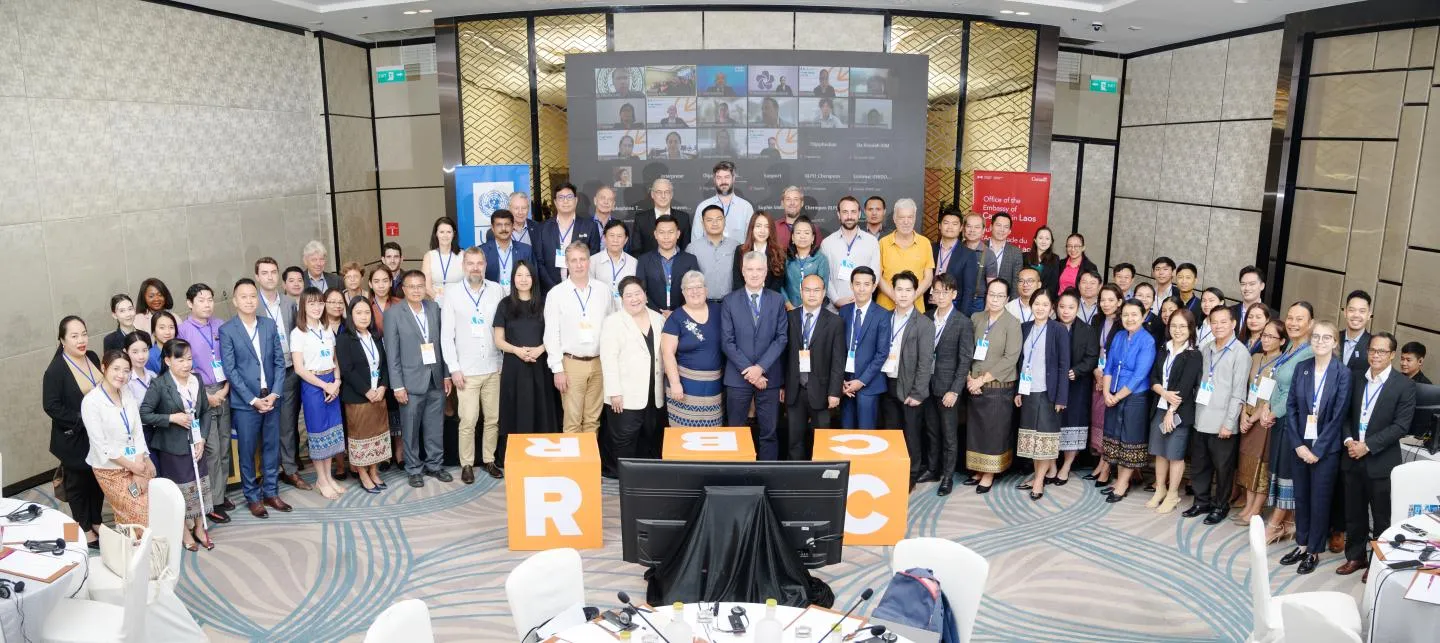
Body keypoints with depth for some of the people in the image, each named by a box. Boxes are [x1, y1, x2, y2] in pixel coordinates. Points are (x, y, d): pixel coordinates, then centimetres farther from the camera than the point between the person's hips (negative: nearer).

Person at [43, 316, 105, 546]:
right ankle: (85, 530, 25)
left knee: (98, 480, 18)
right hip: (74, 438, -6)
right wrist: (81, 420, -21)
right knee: (78, 483, 11)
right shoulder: (56, 370, -18)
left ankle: (96, 522, 35)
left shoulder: (92, 357, 0)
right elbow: (51, 406, -19)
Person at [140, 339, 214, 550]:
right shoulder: (159, 385, -14)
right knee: (179, 490, 7)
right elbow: (144, 414, -14)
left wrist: (202, 439, -2)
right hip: (172, 447, -4)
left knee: (200, 486, 11)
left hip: (195, 444, 4)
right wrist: (172, 418, -21)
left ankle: (199, 527, 27)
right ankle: (184, 531, 24)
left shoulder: (197, 380, 0)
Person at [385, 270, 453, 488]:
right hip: (411, 381, -3)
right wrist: (397, 386, -9)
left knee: (435, 428, 11)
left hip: (436, 380, 3)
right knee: (410, 430, 6)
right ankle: (414, 470, 19)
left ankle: (434, 465, 25)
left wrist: (446, 375, 7)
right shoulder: (393, 313, -5)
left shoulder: (434, 308, 6)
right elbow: (392, 353, -6)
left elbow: (441, 343, 9)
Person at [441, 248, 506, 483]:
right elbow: (446, 335, -1)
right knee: (468, 421, -2)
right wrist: (454, 368, -5)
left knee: (493, 419, 8)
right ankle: (467, 464, 12)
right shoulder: (453, 294, -1)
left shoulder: (496, 290, 2)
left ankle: (489, 460, 22)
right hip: (466, 370, -2)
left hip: (493, 367, 2)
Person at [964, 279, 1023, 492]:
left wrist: (983, 379, -14)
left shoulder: (1012, 323, -7)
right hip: (975, 386, 4)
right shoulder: (975, 318, 6)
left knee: (994, 430, 3)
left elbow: (1011, 358, -12)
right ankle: (978, 470, 22)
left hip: (999, 387, -4)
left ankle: (989, 474, 15)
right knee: (975, 429, 8)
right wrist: (969, 378, -7)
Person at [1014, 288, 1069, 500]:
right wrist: (1018, 390, 6)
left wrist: (1061, 397, -12)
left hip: (1048, 391, -5)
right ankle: (1038, 475, 19)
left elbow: (1064, 365, -8)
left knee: (1046, 435, -1)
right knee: (1032, 435, 9)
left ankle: (1040, 479, 4)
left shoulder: (1059, 330, -6)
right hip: (1028, 391, 5)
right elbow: (1021, 360, 11)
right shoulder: (1025, 328, 7)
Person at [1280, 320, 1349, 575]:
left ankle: (1314, 551, 18)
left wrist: (1317, 450, -12)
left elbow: (1338, 415, -11)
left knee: (1319, 499, 6)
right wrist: (1298, 444, -6)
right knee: (1301, 496, 12)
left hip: (1326, 447, -3)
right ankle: (1301, 544, 26)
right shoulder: (1301, 368, 3)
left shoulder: (1343, 373, -8)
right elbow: (1291, 407, 2)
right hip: (1299, 444, 4)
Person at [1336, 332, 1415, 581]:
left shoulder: (1404, 385, -7)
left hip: (1381, 462, -4)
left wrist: (1368, 445, -17)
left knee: (1381, 517, 8)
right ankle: (1355, 556, 28)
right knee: (1354, 514, 14)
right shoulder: (1356, 380, 8)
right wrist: (1348, 440, -7)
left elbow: (1401, 426, -12)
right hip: (1352, 459, 4)